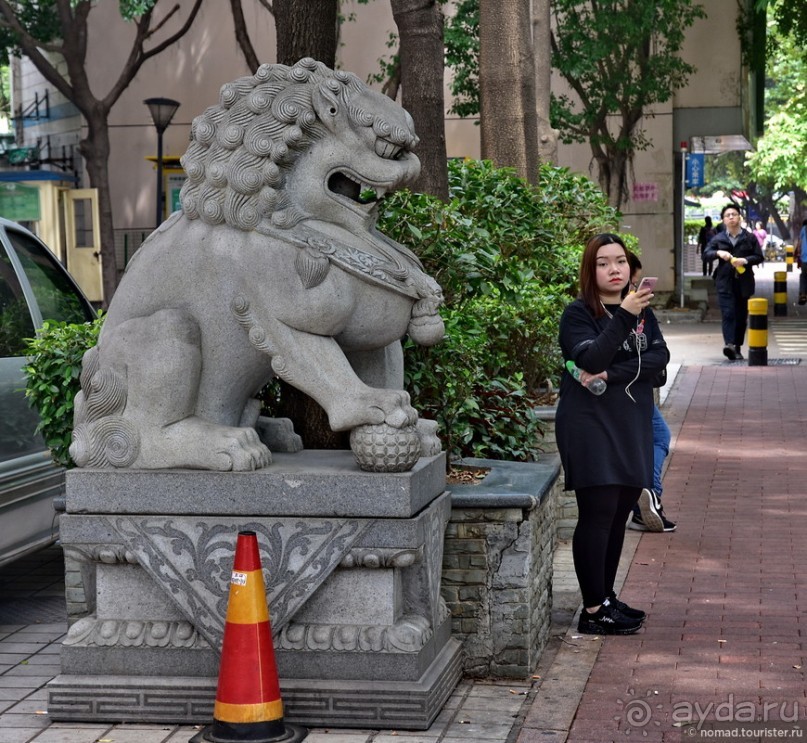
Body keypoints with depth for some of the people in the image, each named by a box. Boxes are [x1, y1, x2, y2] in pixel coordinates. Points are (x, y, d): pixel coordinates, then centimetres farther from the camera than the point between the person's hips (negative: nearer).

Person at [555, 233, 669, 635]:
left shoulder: (642, 310, 12)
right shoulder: (578, 313, -6)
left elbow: (659, 357, -3)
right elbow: (591, 359, -23)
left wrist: (612, 374, -16)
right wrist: (624, 316, -33)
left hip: (632, 426, 6)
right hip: (590, 426, -6)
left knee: (619, 516, 10)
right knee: (597, 515, -8)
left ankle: (607, 597, 21)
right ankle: (594, 610, -4)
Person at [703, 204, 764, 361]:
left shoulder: (750, 238, 7)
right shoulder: (718, 238, 8)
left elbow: (759, 257, 5)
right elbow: (705, 255, 5)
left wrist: (746, 260, -14)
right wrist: (718, 253, -14)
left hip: (744, 282, 1)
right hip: (725, 282, -1)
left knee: (741, 315, 6)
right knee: (727, 313, -15)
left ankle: (737, 347, 15)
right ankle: (729, 344, -28)